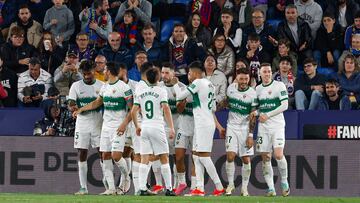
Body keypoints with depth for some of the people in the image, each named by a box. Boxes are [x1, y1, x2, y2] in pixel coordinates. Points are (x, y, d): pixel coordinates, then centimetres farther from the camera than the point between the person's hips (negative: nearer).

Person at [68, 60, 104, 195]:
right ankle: (83, 187, 5)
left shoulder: (101, 86, 2)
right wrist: (72, 107, -29)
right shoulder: (76, 86, 3)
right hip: (82, 124, 1)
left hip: (98, 123, -1)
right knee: (82, 154, 0)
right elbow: (70, 104, -5)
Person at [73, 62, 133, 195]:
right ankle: (111, 188, 3)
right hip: (106, 126, 7)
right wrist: (81, 109, 18)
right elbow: (97, 103, 26)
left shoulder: (124, 87, -11)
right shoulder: (105, 87, 12)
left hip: (118, 127, -7)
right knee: (105, 156, 1)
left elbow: (132, 108, -12)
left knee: (116, 156, -16)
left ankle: (126, 178, 12)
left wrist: (124, 124, -20)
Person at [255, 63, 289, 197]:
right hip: (263, 127, 4)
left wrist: (267, 115, -12)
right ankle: (271, 188, 4)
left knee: (278, 155, -16)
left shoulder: (279, 86, -2)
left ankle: (284, 181, 5)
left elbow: (284, 105, -8)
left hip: (277, 125, -4)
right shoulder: (257, 89, 12)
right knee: (265, 158, 0)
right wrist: (256, 113, -2)